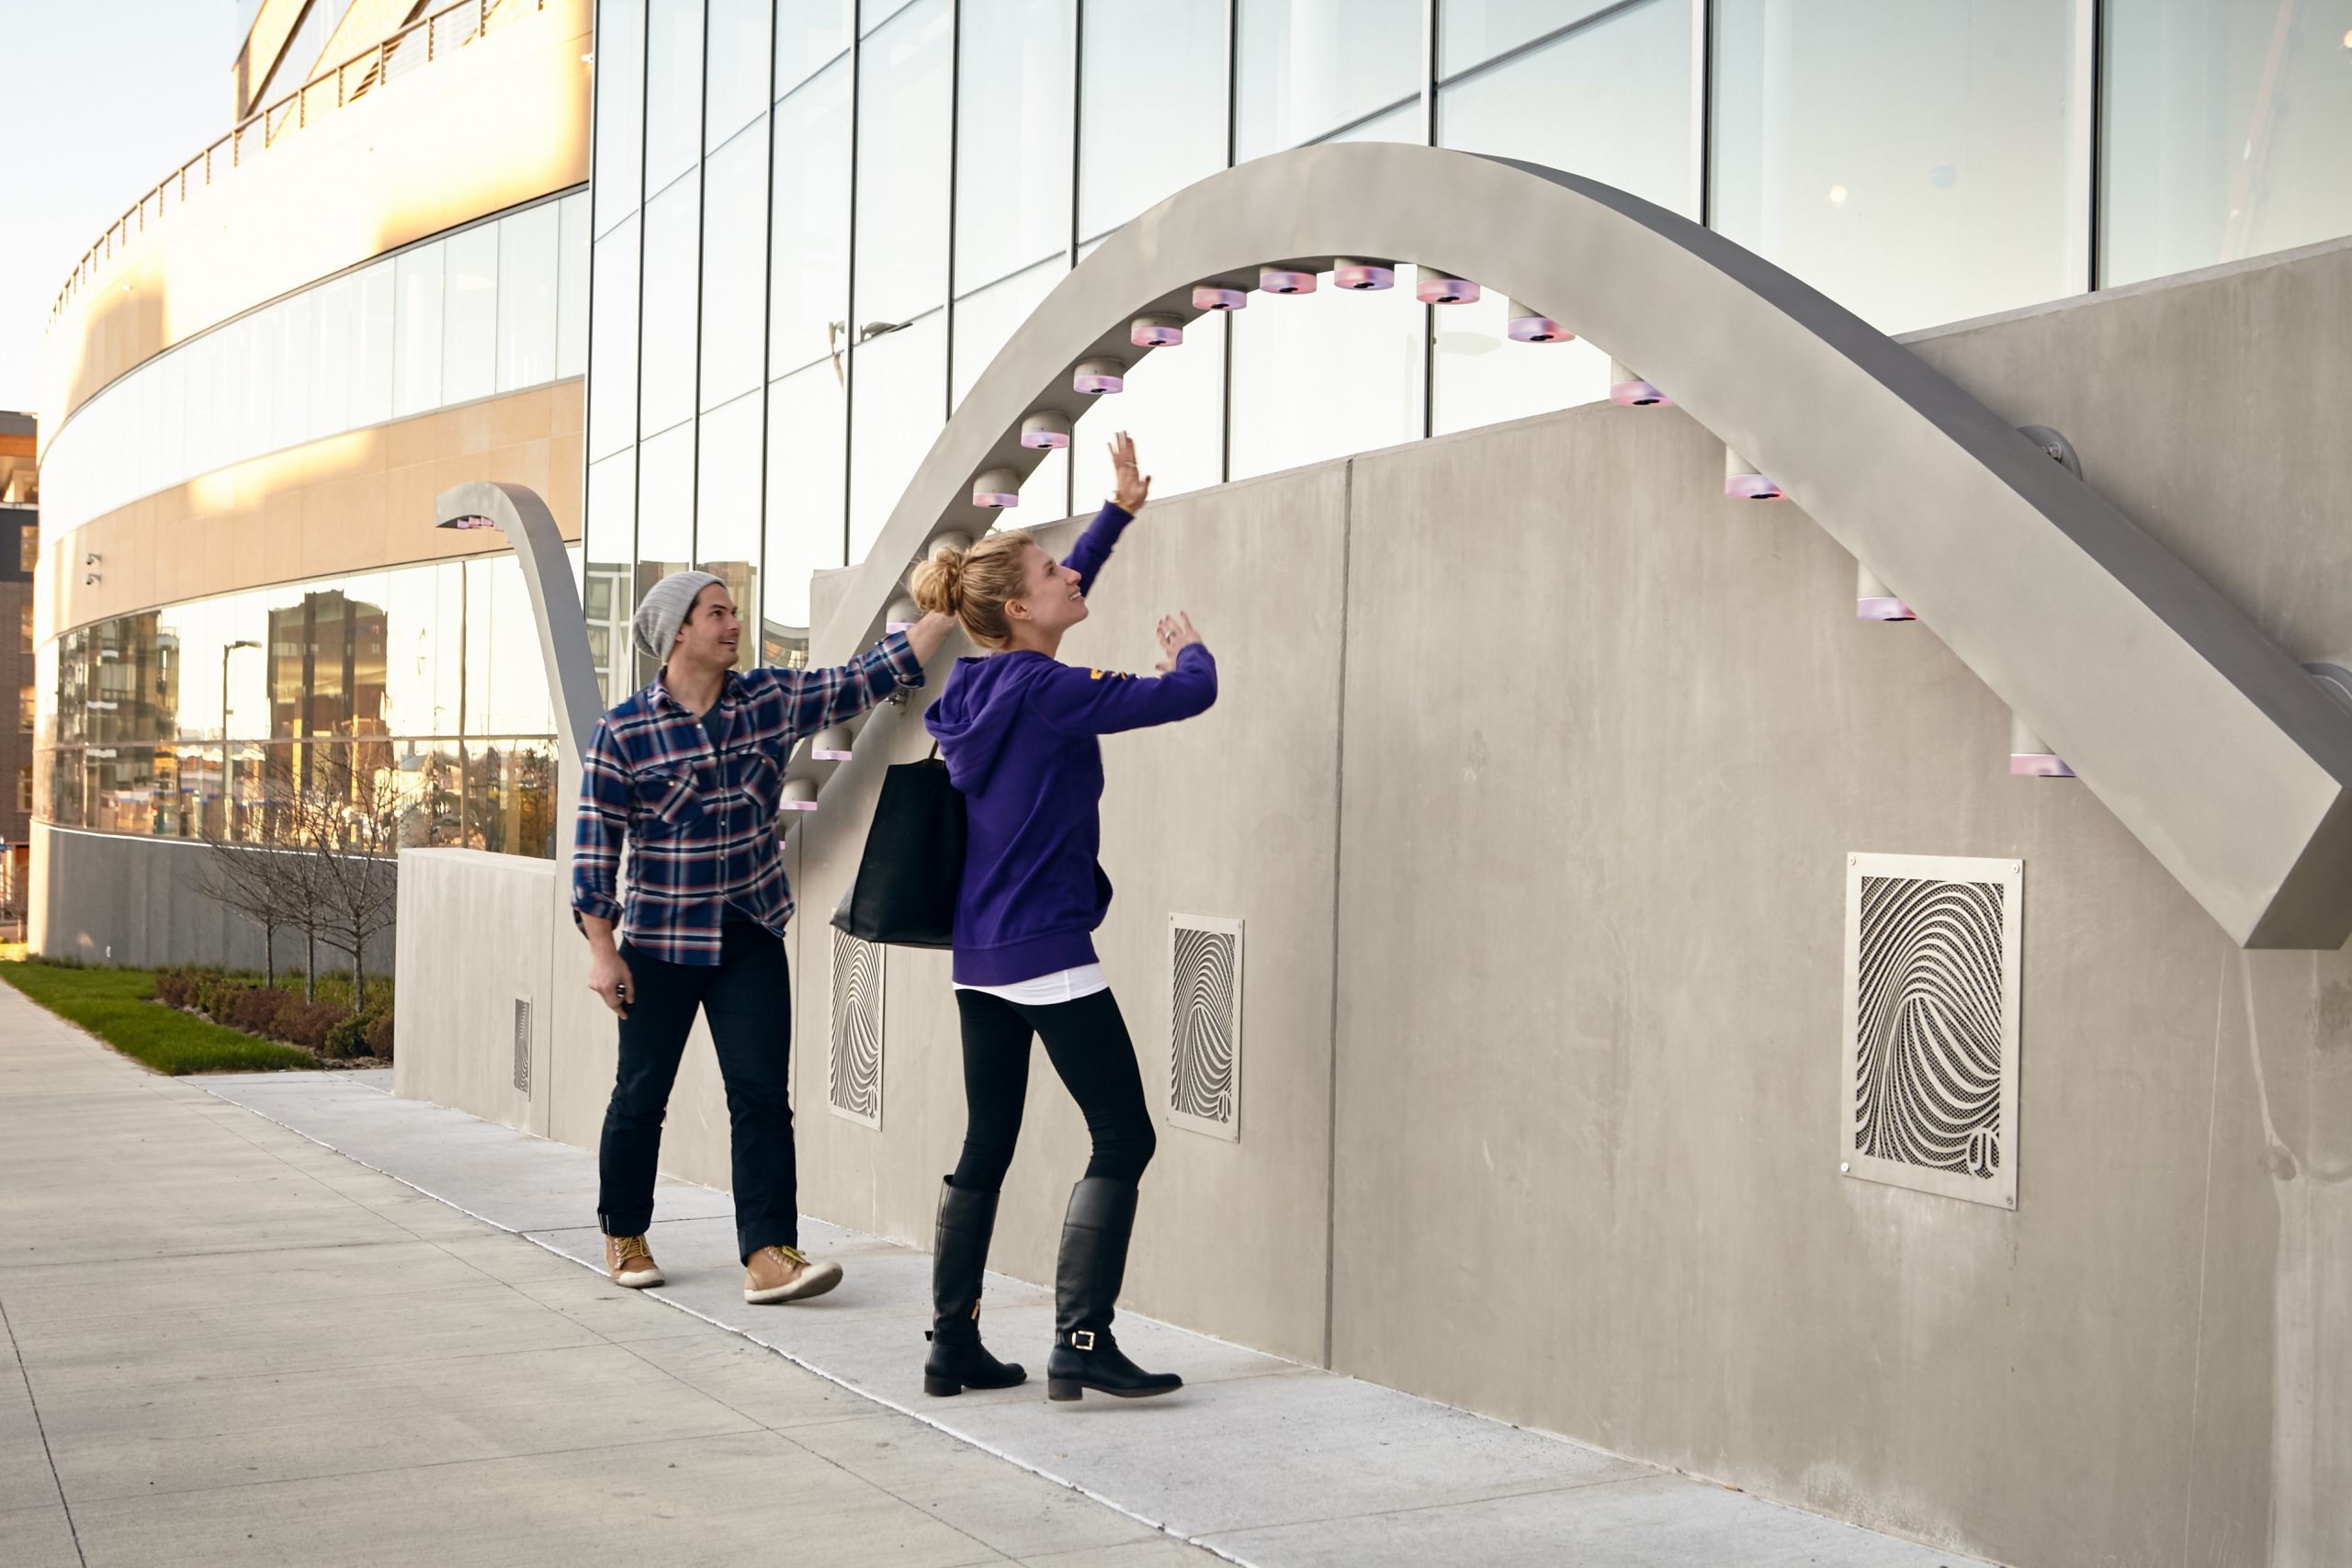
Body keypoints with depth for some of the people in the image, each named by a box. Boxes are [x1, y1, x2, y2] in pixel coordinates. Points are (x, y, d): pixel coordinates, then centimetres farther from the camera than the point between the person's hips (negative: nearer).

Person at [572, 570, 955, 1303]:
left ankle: (767, 1255, -7)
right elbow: (595, 845, -6)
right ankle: (623, 1235, 29)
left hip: (752, 939, 3)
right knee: (641, 1096, 9)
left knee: (762, 1094, -5)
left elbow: (871, 677, 0)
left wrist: (948, 611, -7)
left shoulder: (771, 701, 1)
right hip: (660, 943, -3)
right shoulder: (622, 732, -9)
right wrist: (602, 951, -9)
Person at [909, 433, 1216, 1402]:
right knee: (1123, 1137, -2)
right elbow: (1190, 695, -15)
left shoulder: (984, 685, 9)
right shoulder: (1047, 692, -15)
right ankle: (1080, 1345, -6)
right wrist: (1186, 650, 8)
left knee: (987, 1144, 13)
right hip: (1046, 950, -9)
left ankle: (954, 1348, 16)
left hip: (977, 951, 9)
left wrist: (1121, 510, 30)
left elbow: (1062, 592, 26)